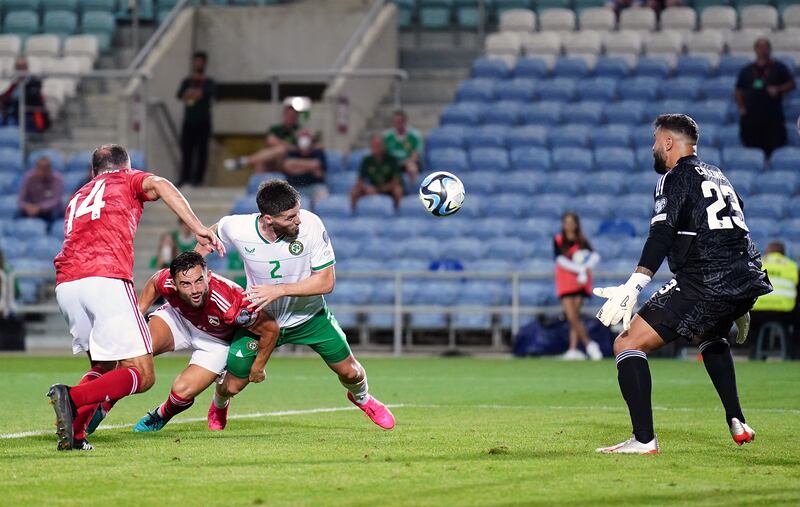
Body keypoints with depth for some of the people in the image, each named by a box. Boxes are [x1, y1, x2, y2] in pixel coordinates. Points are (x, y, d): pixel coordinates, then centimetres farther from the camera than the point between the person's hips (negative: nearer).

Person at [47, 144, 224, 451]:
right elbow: (159, 185, -2)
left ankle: (73, 434, 0)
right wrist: (198, 229, -11)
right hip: (107, 279, -6)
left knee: (104, 367, 21)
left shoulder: (78, 197, 34)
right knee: (142, 376, -4)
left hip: (65, 284, 6)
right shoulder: (129, 181, 20)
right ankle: (72, 397, -27)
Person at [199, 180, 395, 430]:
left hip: (310, 315, 0)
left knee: (350, 372, 5)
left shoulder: (310, 225, -29)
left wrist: (279, 290, -34)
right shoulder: (237, 229, -25)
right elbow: (212, 233, 1)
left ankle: (362, 398, 45)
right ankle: (219, 407, 40)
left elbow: (326, 281, -25)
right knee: (232, 386, 0)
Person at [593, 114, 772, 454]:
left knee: (628, 345, -7)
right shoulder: (717, 176, 25)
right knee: (711, 338, 40)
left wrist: (633, 287, -27)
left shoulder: (677, 177, 0)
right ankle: (737, 423, 32)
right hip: (747, 281, 9)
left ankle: (644, 439, -19)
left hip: (705, 284, -9)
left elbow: (662, 235, -17)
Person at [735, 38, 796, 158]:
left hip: (773, 117, -2)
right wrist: (741, 107, 5)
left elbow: (791, 84, 9)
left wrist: (778, 89, -8)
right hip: (751, 116, 2)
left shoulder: (778, 68, 10)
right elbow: (739, 91, 20)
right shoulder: (746, 70, 16)